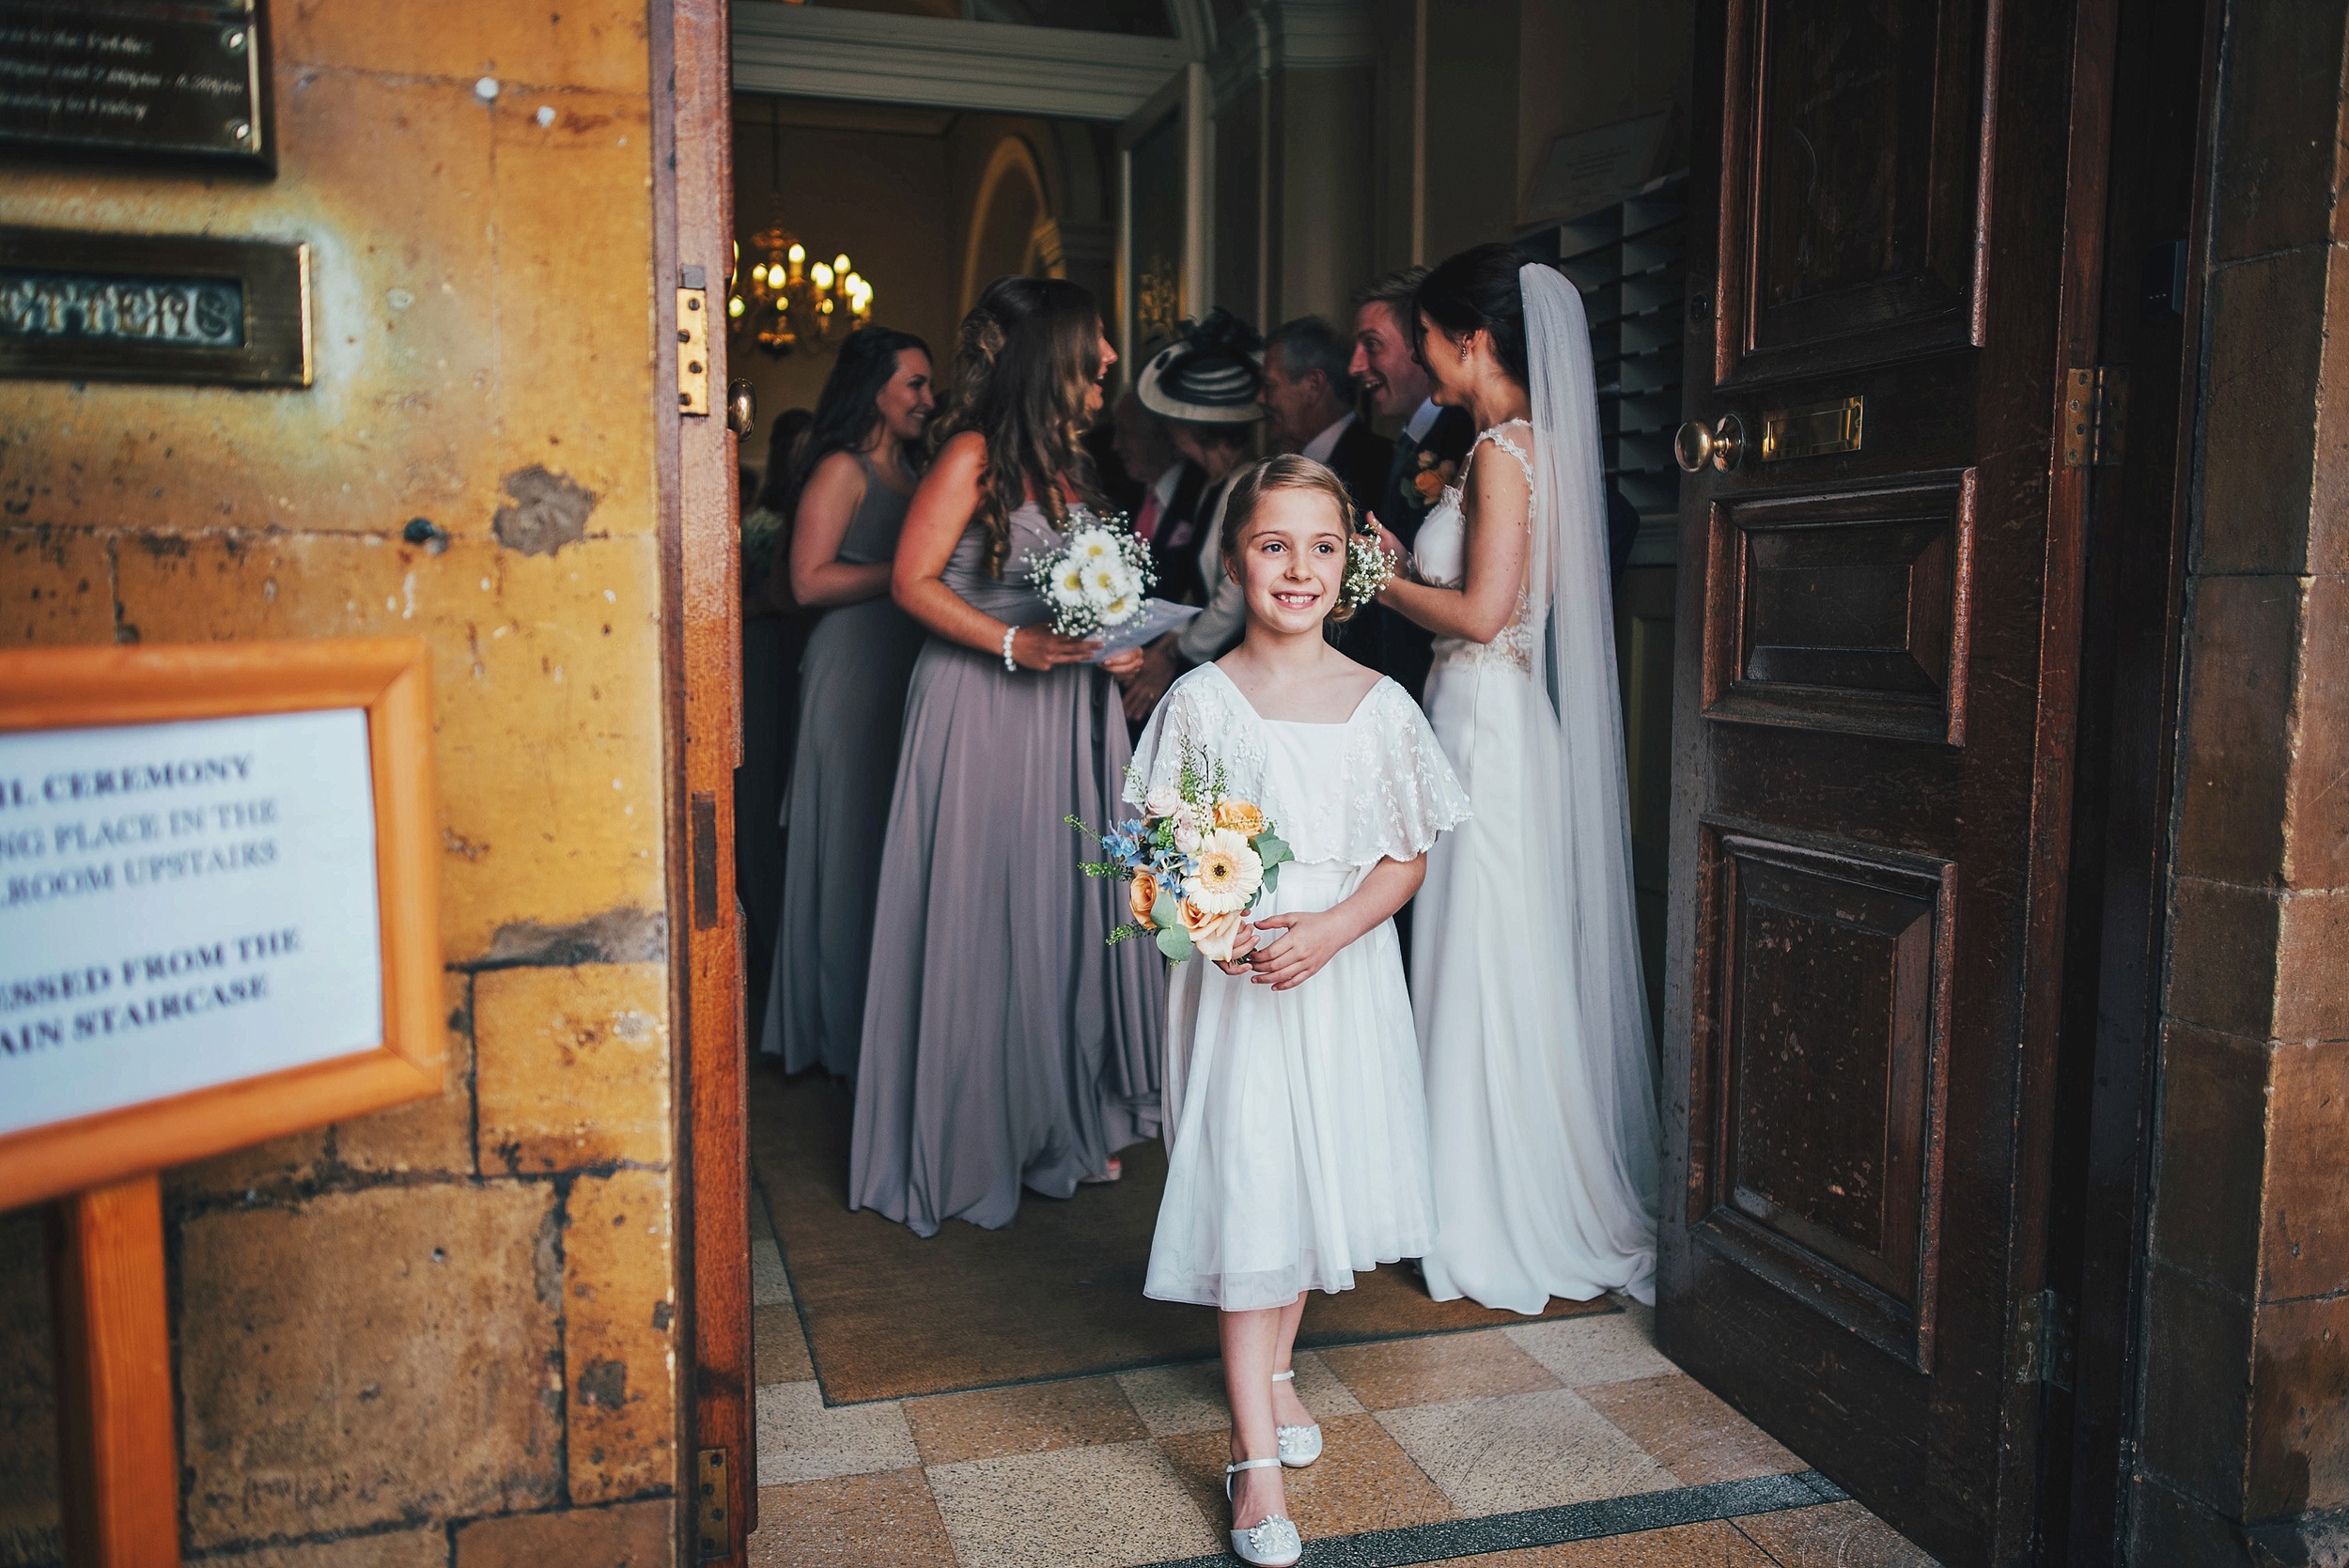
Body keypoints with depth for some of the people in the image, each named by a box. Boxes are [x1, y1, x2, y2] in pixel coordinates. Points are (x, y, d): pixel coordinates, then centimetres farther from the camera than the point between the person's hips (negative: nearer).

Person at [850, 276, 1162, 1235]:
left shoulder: (1070, 461, 14)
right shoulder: (974, 455, -9)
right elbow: (914, 581, -11)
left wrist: (1119, 646, 1)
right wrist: (1015, 645, -22)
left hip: (1070, 710, 7)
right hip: (981, 714, -7)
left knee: (1068, 911, 10)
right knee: (981, 919, 0)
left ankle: (1064, 1122, 23)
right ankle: (968, 1143, 14)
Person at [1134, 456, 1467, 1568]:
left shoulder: (1380, 705, -1)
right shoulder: (1201, 700, -6)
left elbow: (1407, 855, 1)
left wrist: (1328, 930, -16)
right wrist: (1231, 931, -21)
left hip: (1344, 973, 3)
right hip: (1232, 978, -3)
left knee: (1319, 1178, 15)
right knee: (1244, 1191, -2)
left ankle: (1272, 1371, 39)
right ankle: (1256, 1454, 8)